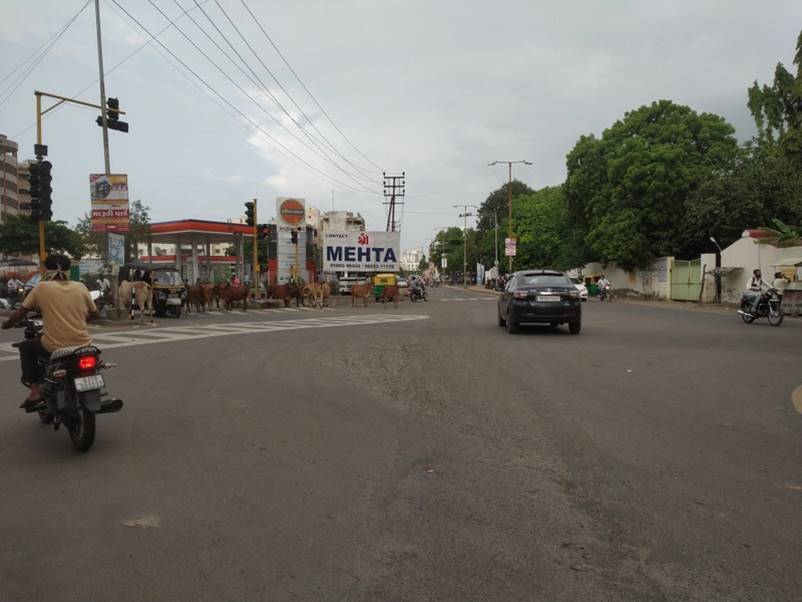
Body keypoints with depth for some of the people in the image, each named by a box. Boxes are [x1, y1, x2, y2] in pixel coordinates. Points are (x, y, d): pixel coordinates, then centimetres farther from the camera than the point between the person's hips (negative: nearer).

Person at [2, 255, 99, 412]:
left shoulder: (42, 287, -2)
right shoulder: (81, 287, 4)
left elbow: (20, 314, 3)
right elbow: (94, 314, 13)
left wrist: (7, 324, 24)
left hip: (54, 347, -2)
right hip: (82, 346, 2)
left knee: (25, 347, 26)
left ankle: (35, 390, 16)